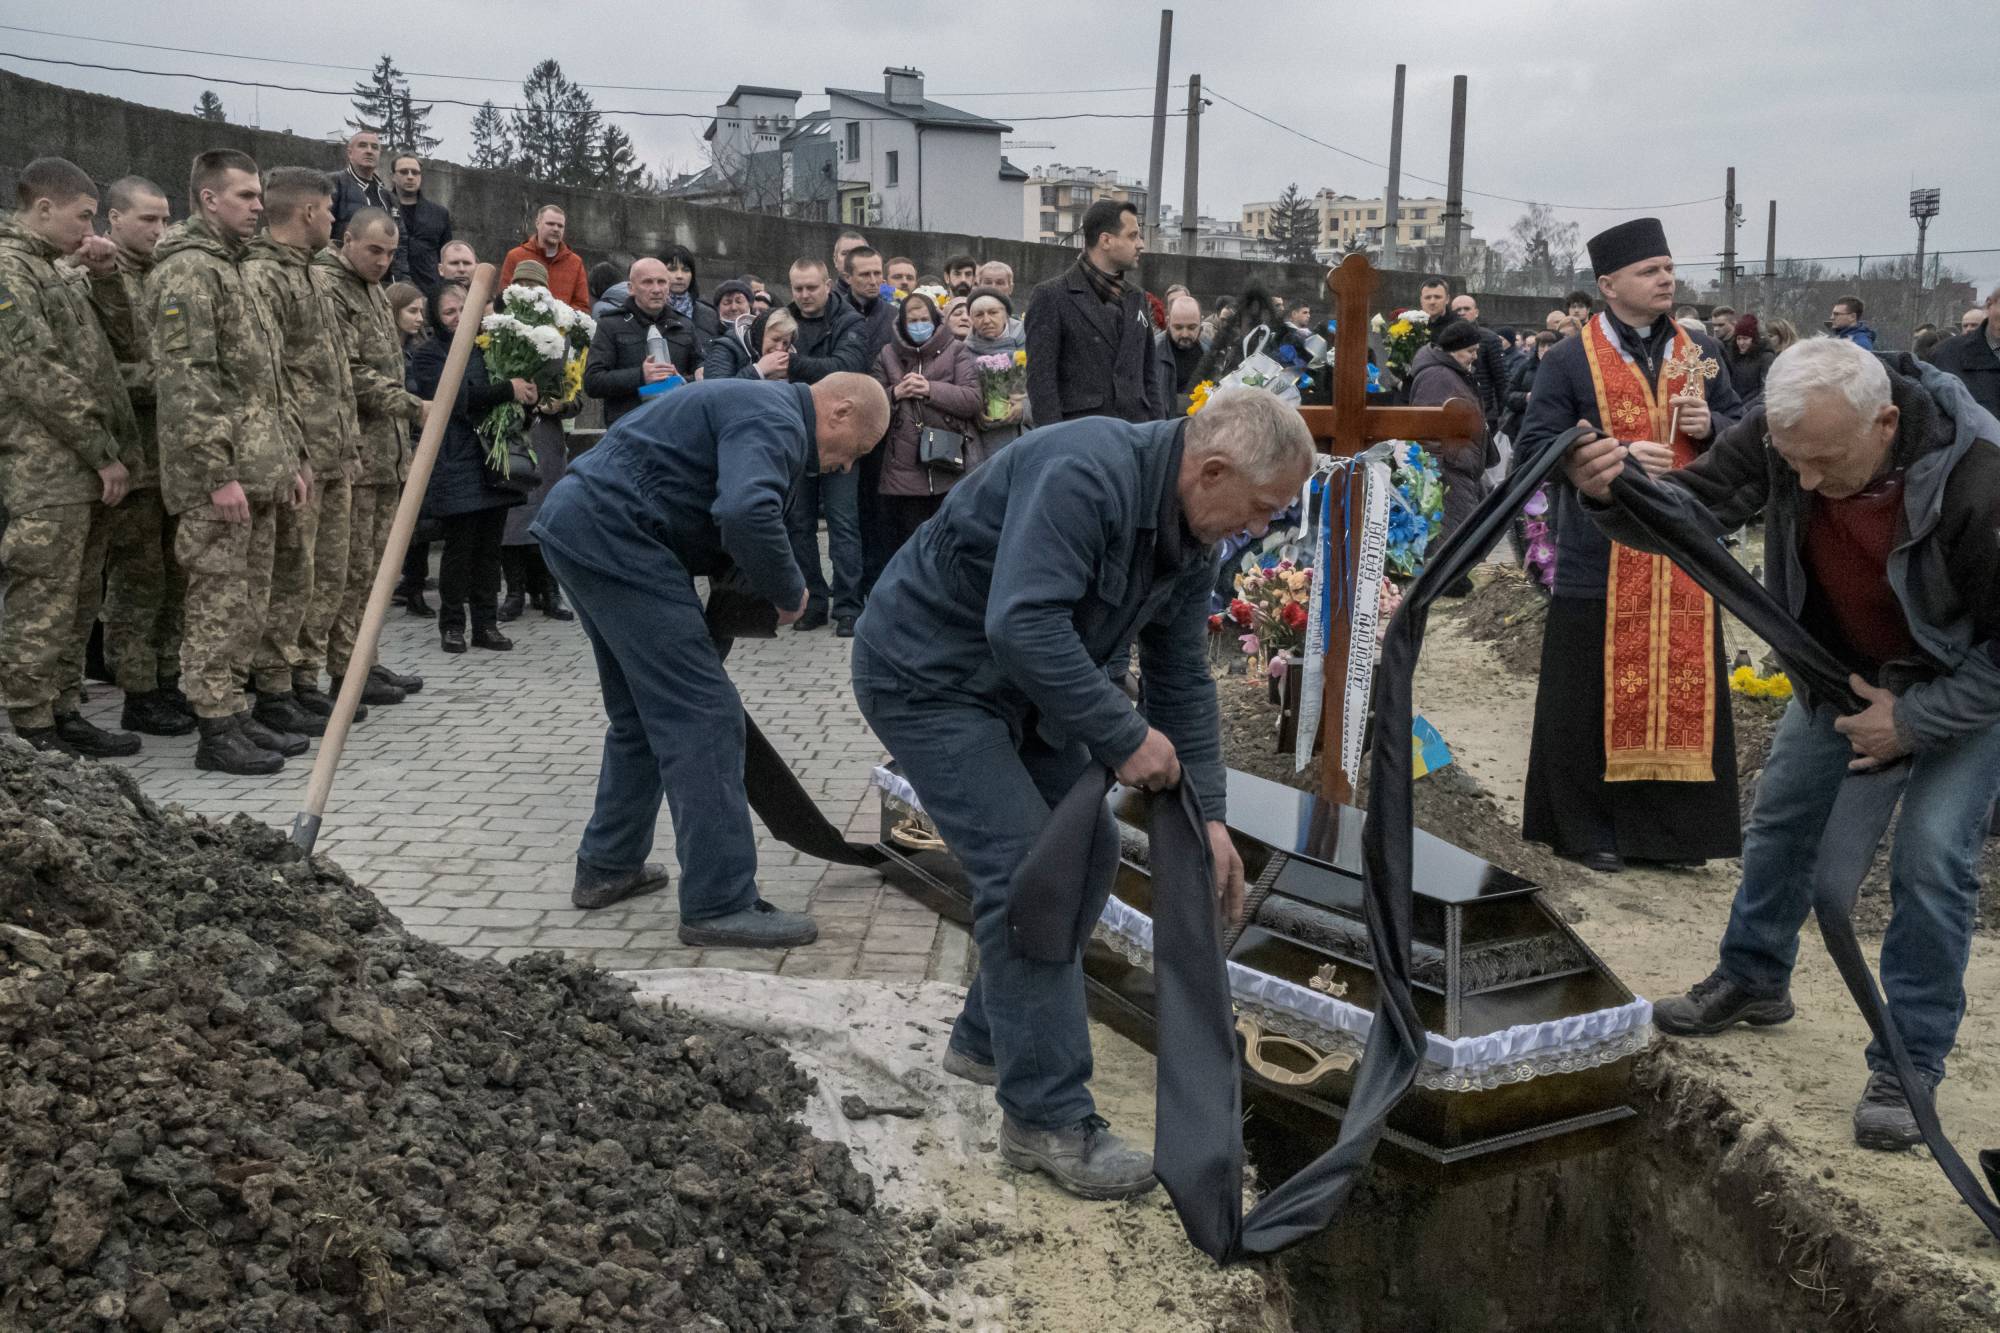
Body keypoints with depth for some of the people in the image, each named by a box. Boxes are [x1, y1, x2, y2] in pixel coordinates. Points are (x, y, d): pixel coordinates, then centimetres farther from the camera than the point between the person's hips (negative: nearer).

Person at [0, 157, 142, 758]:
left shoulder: (53, 270, 21)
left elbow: (99, 354, 29)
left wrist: (106, 274, 15)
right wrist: (104, 453, -14)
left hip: (85, 473, 10)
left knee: (79, 602, 14)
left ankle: (64, 713, 23)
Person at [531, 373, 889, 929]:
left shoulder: (758, 408, 22)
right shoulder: (776, 421, -12)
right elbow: (747, 515, -31)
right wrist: (790, 592, -15)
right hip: (614, 536, -11)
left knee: (644, 713, 21)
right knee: (702, 715, -10)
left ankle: (607, 867, 31)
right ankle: (720, 905, -7)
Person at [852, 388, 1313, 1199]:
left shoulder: (1188, 539, -1)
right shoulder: (1084, 474, -31)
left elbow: (1182, 678, 6)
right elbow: (1024, 625, -39)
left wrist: (1208, 816, 1)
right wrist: (1125, 739, -30)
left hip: (1021, 682, 10)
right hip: (927, 674, -9)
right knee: (1028, 876, -13)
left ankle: (987, 1040, 29)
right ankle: (1048, 1119, -2)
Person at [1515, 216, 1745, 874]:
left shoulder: (1700, 352, 11)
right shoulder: (1570, 359, -2)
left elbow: (1742, 430, 17)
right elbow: (1536, 444, -6)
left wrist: (1709, 426, -6)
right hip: (1602, 559, -4)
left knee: (1684, 687, 6)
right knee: (1596, 692, 1)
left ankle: (1671, 824, 19)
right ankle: (1587, 827, 13)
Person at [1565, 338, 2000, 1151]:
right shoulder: (1782, 436, -26)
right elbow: (1693, 507, -23)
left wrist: (1914, 720, -25)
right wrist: (1611, 495, -43)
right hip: (1845, 665, 5)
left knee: (1931, 861, -12)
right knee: (1780, 817, 12)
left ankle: (1909, 1066, 3)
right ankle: (1753, 981, 34)